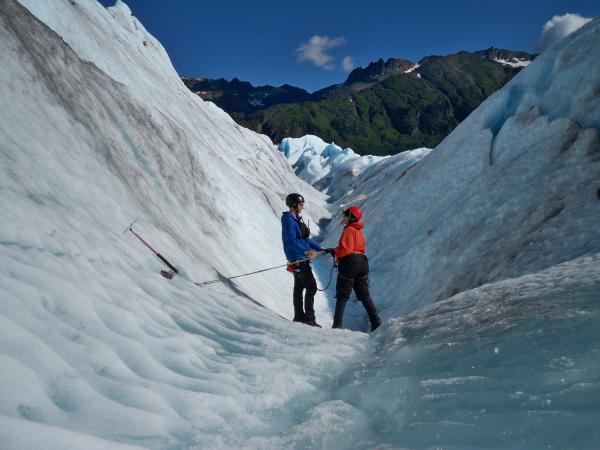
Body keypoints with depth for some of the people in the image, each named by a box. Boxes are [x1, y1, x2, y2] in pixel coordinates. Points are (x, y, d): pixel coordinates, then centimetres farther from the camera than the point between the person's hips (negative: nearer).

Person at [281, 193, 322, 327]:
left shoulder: (295, 219, 15)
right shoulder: (288, 220, -16)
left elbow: (305, 239, 20)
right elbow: (292, 241, -26)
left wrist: (320, 248, 18)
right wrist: (306, 252, -31)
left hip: (299, 258, 10)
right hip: (298, 259, -10)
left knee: (299, 287, 14)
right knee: (311, 287, -8)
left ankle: (299, 316, 22)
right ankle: (309, 318, -3)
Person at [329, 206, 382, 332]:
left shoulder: (349, 230, -11)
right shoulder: (359, 231, 18)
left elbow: (346, 249, -20)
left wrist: (334, 251, -6)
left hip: (349, 263, -8)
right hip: (362, 263, 8)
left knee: (342, 296, 0)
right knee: (364, 295, 14)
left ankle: (337, 325, 0)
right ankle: (376, 322, 9)